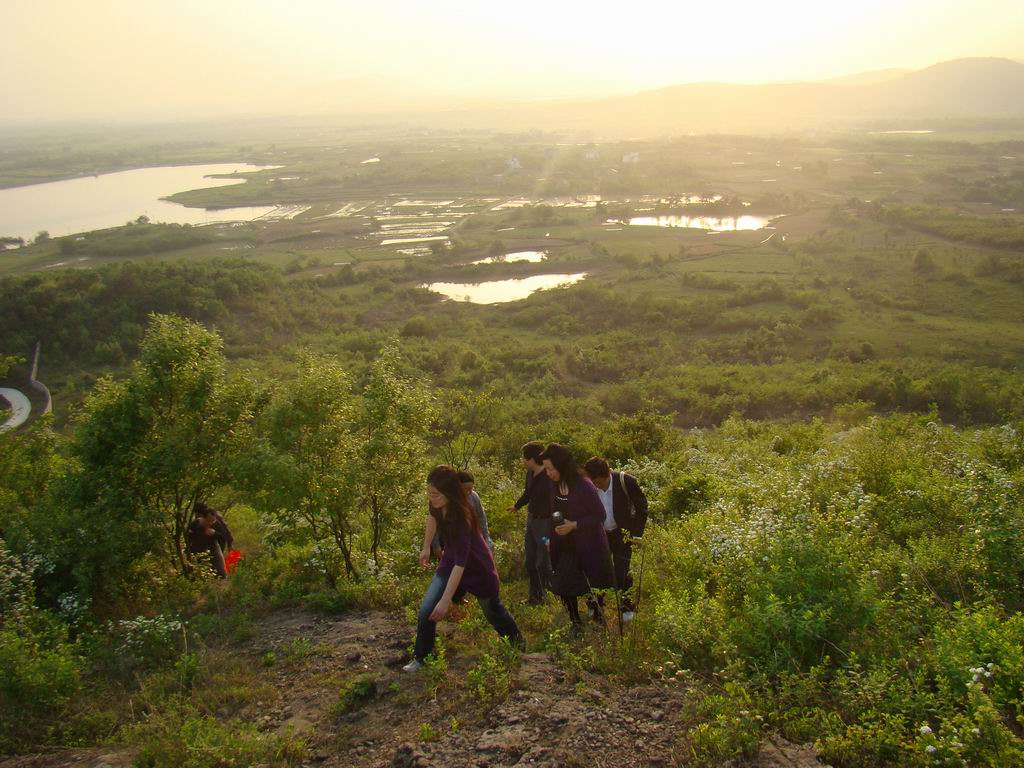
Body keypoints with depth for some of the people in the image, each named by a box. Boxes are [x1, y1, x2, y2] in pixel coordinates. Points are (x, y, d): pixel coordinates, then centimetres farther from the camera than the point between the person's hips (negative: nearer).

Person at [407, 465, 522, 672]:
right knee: (426, 612, -8)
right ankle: (420, 658, 9)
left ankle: (517, 641, 46)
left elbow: (460, 563, -40)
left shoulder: (461, 518, -39)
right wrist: (426, 547, 13)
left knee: (493, 611, 18)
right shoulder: (438, 505, -20)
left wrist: (445, 601, -40)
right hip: (449, 563, 5)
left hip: (477, 568, -5)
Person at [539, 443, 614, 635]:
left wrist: (574, 525, -23)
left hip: (587, 547, -6)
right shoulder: (555, 484, -2)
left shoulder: (584, 486, -21)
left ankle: (600, 623, 26)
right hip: (564, 547, 6)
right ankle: (576, 624, 27)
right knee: (563, 587, 7)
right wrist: (551, 538, 6)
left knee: (588, 589, 2)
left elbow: (600, 516, -16)